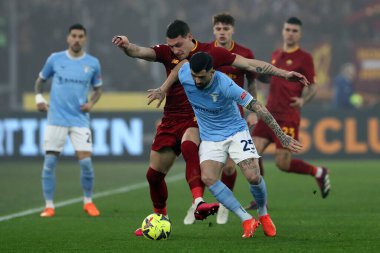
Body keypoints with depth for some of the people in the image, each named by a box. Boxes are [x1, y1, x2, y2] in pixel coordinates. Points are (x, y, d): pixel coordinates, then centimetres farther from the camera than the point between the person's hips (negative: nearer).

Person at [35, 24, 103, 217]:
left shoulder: (93, 63, 3)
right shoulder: (55, 59, 3)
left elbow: (98, 88, 15)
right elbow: (41, 80, 16)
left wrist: (91, 103, -4)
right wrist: (39, 97, -1)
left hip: (80, 120, 0)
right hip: (56, 119, 0)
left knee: (86, 161, -8)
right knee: (49, 162, -4)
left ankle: (88, 202, 12)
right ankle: (49, 205, 5)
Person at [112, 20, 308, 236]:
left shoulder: (210, 52, -7)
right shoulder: (167, 52, -1)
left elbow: (249, 64, -5)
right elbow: (139, 52, -16)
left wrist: (284, 73, -8)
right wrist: (126, 45, -40)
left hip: (197, 120, -4)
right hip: (171, 119, 4)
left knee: (188, 146, -38)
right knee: (154, 175, 8)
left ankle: (199, 203, -53)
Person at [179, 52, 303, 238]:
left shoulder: (225, 85, -29)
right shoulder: (183, 75, -18)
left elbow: (256, 107, -25)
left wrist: (281, 135, -26)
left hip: (235, 131, -3)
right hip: (210, 137, 3)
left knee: (253, 177, -17)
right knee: (208, 178, -22)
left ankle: (263, 214, 17)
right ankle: (246, 219, -13)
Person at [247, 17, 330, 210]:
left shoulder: (304, 58, -3)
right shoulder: (276, 55, 15)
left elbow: (312, 87, -3)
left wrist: (303, 100, -21)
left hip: (288, 117, -6)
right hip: (270, 114, 6)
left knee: (282, 163, -9)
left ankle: (319, 172, 17)